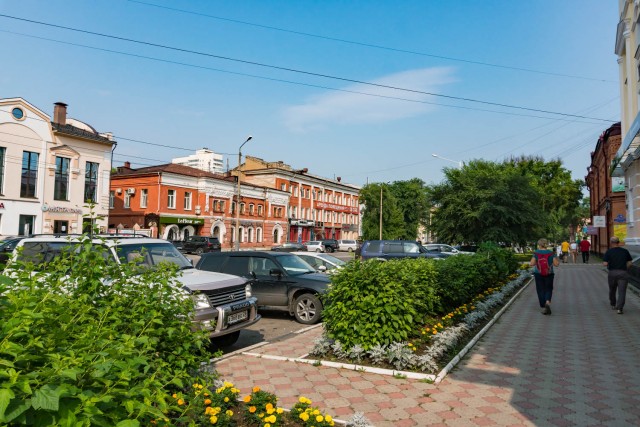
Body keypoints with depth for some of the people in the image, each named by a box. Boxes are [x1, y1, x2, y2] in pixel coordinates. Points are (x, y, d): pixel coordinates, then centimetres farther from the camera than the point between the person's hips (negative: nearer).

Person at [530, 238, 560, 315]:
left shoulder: (536, 253, -9)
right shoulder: (551, 253, -6)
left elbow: (532, 264, -13)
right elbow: (556, 264, -8)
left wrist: (530, 263, 9)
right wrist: (557, 261, 13)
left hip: (538, 274, -1)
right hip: (549, 274, 1)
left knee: (541, 290, 8)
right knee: (548, 289, 14)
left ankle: (544, 307, 9)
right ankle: (547, 302, -12)